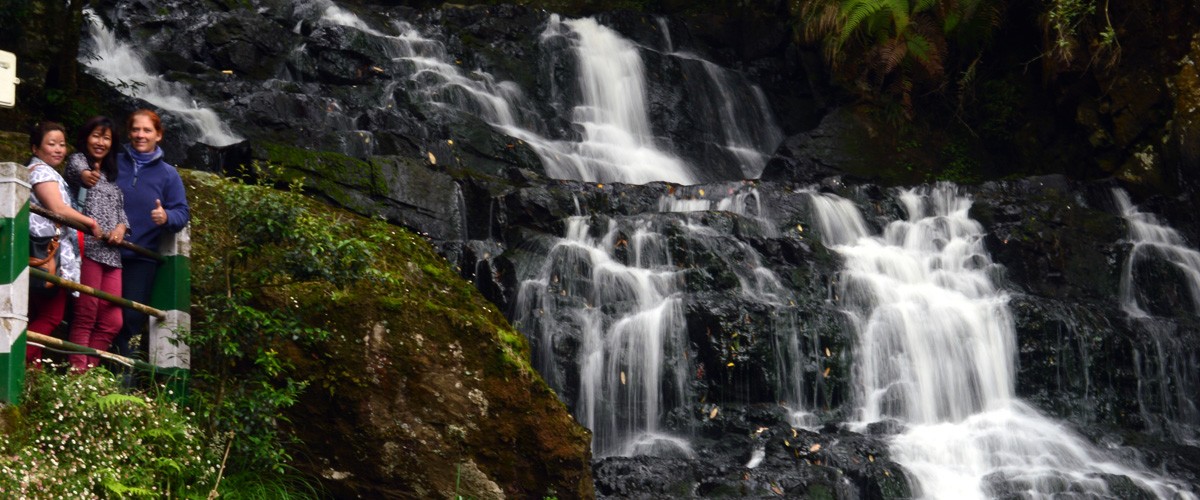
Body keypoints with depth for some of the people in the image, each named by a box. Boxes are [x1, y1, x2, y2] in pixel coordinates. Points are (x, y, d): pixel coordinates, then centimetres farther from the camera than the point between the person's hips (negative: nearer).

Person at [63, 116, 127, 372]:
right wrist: (85, 175, -45)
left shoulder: (112, 176, 26)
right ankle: (77, 370, -11)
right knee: (86, 317, -12)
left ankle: (89, 369, 8)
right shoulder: (77, 159, 6)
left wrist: (121, 227, -3)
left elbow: (121, 209, 22)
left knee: (112, 322, 2)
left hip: (111, 253, 7)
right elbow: (77, 169, -19)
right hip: (87, 247, -7)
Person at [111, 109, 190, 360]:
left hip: (141, 257, 0)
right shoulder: (113, 163, 5)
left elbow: (183, 212, -1)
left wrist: (167, 217, -23)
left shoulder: (168, 174, 4)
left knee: (131, 317, -1)